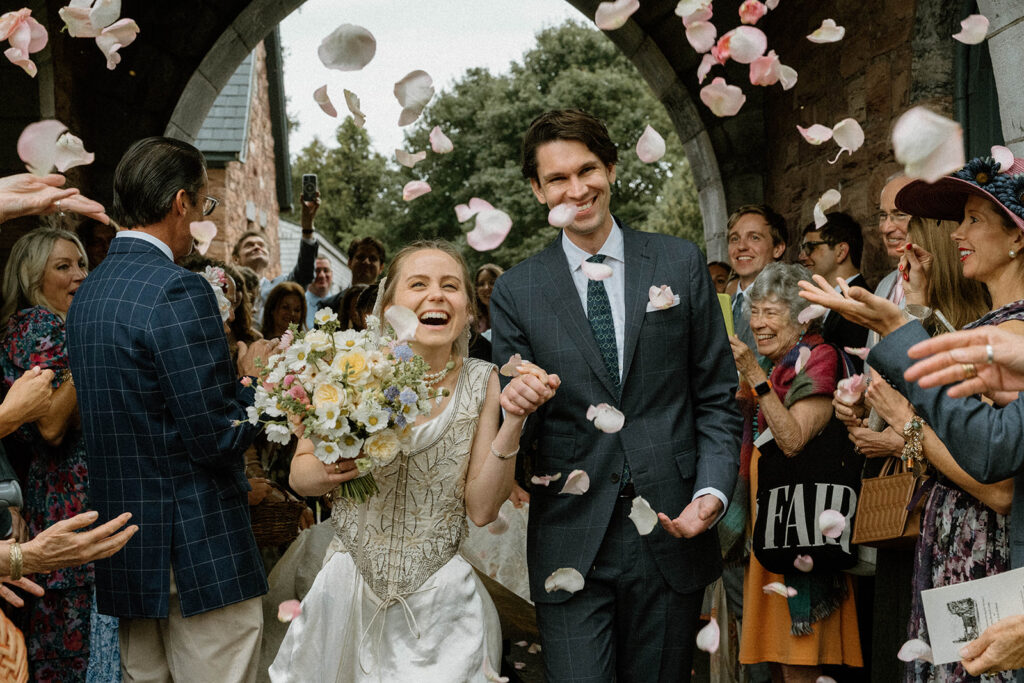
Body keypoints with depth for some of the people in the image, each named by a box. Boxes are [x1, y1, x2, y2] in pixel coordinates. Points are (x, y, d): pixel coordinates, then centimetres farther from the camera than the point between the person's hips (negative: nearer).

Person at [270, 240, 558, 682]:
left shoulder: (483, 383, -7)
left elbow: (481, 509, -9)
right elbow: (298, 475, 1)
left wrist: (514, 420, -20)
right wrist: (329, 471, -21)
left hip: (440, 602, 0)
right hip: (349, 592, 1)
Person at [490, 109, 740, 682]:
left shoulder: (681, 263, 4)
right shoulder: (516, 291, 2)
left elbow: (717, 396, 5)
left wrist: (712, 493, -9)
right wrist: (517, 404, -17)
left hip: (673, 533, 1)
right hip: (571, 544, -1)